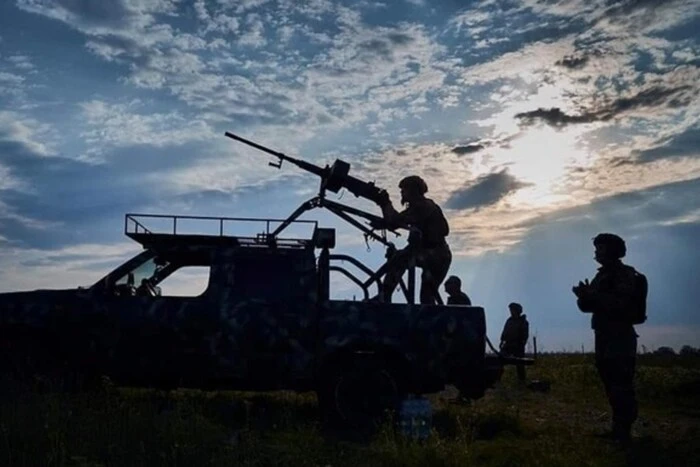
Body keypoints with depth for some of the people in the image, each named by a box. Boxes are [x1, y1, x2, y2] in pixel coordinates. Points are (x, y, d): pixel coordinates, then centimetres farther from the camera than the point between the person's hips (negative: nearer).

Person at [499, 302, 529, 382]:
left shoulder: (523, 322, 1)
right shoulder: (509, 320, 14)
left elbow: (525, 336, -4)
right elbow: (504, 332, 16)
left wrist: (521, 344, -14)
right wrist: (502, 341, 4)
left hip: (518, 346, -4)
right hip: (508, 345, 4)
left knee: (520, 364, 0)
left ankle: (521, 380, 9)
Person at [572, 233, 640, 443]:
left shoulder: (625, 274, -7)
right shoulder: (601, 276, 17)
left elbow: (620, 304, -22)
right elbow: (587, 306, 16)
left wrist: (591, 295, -20)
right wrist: (584, 296, -5)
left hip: (620, 339, -8)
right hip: (604, 338, 8)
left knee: (621, 388, -9)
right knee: (612, 386, 11)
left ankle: (623, 432, -5)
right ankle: (619, 429, 17)